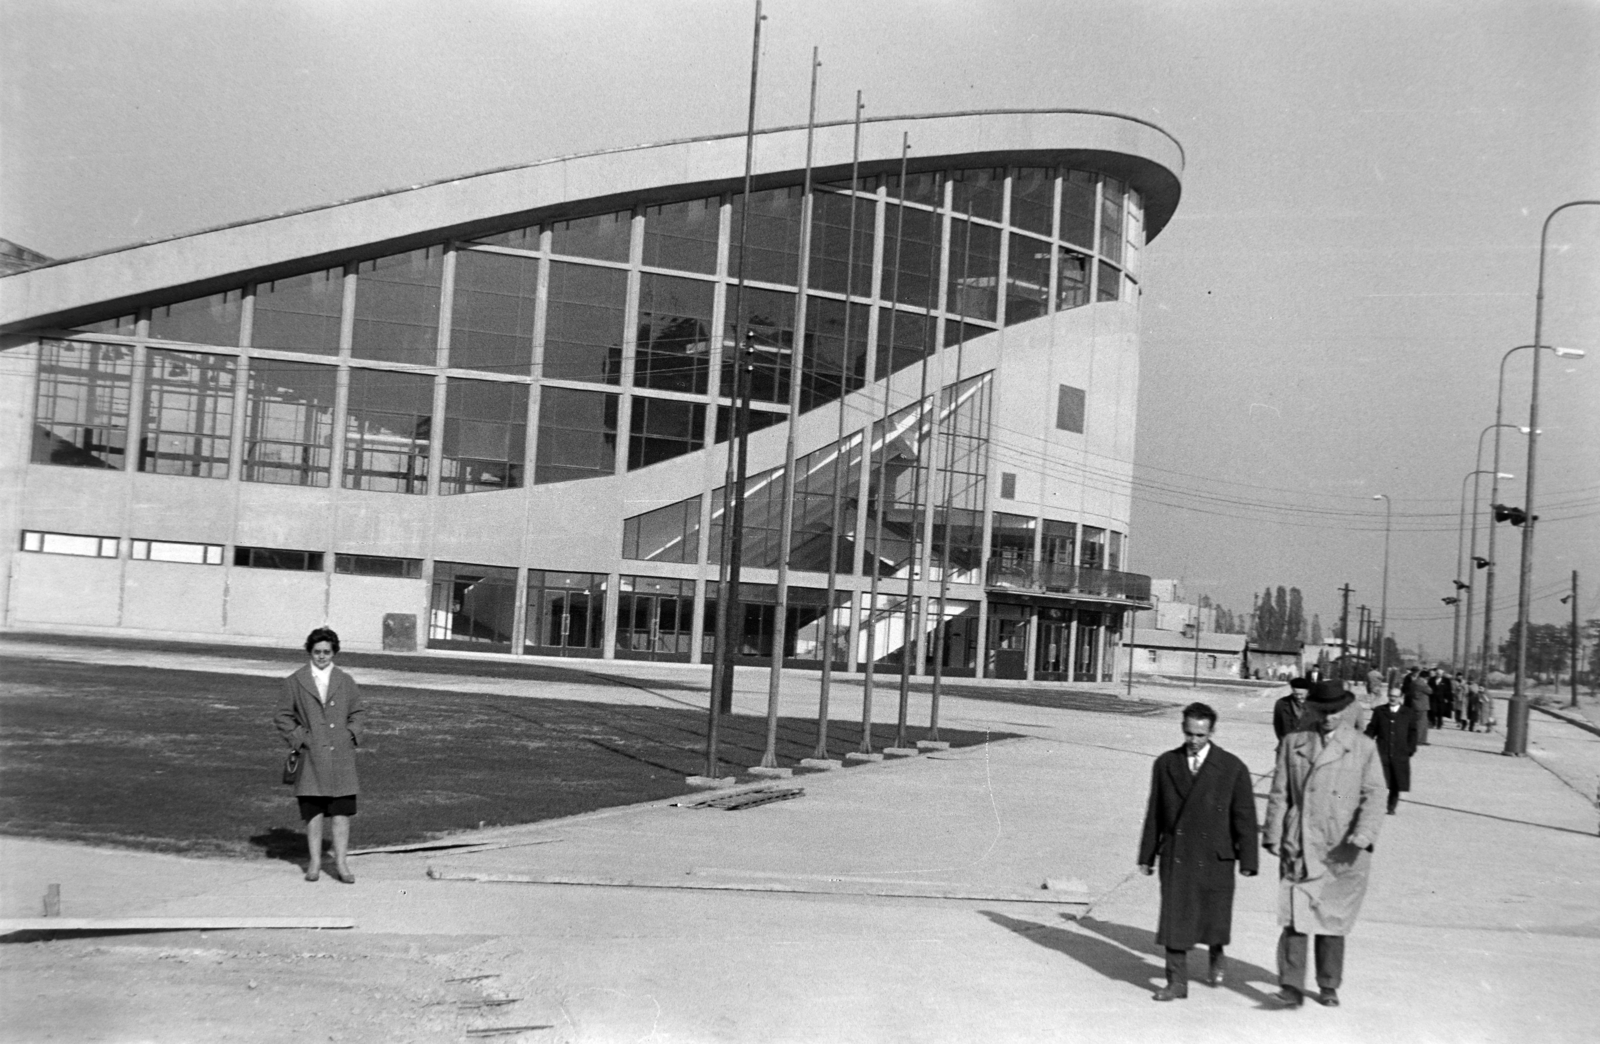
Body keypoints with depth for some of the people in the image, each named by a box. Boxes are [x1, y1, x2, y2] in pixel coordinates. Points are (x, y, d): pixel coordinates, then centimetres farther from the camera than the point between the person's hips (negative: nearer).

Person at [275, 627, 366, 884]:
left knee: (342, 810, -1)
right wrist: (298, 738, -5)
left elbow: (358, 713, 16)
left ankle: (341, 863, 5)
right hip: (311, 757, -1)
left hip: (340, 755, 1)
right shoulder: (294, 682, 4)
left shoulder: (346, 682, 9)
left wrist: (352, 735, 0)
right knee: (313, 811, 2)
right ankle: (315, 861, 13)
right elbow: (283, 717, 6)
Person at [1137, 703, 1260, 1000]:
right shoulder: (1165, 764, 4)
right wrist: (1147, 855, 9)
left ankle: (1217, 956, 41)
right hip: (1175, 855, 1)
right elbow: (1155, 813, 8)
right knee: (1174, 918, -1)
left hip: (1215, 857, -1)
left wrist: (1248, 860, -7)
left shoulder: (1232, 768, -3)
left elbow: (1245, 816, -3)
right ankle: (1177, 982, 8)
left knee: (1214, 916, 8)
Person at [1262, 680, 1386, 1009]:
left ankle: (1328, 986, 23)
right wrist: (1274, 835, 2)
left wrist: (1363, 834, -13)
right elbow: (1279, 793, 9)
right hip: (1300, 846, 0)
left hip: (1342, 850, 0)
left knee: (1333, 919, 8)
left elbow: (1372, 795, 1)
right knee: (1295, 917, -9)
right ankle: (1292, 986, -8)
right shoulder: (1293, 743, 9)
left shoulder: (1364, 748, 7)